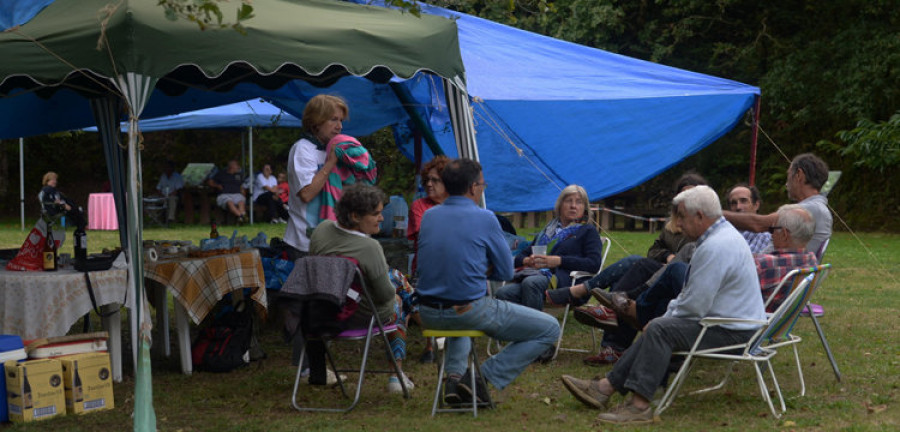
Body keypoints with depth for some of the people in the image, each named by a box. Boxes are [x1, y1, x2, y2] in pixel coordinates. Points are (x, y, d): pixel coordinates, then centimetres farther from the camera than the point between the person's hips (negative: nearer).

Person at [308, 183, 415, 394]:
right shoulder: (370, 247, -31)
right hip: (364, 317, -6)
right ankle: (396, 376, 30)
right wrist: (394, 293, 0)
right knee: (398, 306, 29)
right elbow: (385, 294, -23)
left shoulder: (321, 230, -12)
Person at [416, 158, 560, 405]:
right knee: (549, 329, 6)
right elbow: (506, 272, -3)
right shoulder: (484, 219, -10)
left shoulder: (428, 216, 7)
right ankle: (483, 377, -1)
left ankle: (454, 375, 19)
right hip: (470, 312, -7)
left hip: (428, 315, 7)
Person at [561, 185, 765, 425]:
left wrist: (666, 317, -5)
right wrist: (667, 313, 11)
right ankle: (606, 387, 8)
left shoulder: (715, 247, -23)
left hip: (733, 332, -11)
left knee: (660, 330, -20)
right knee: (658, 328, 11)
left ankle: (639, 404, -20)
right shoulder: (723, 233, 13)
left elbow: (695, 306, -22)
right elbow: (692, 294, 21)